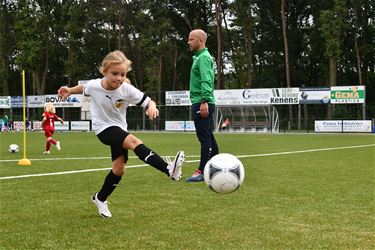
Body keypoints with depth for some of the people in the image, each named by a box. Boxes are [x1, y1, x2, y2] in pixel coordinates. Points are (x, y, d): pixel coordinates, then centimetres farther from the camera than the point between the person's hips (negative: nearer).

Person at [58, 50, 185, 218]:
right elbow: (84, 88, 8)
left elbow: (148, 101, -20)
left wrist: (152, 107, -40)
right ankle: (168, 169, -43)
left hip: (119, 129, 4)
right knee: (134, 142, -30)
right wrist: (70, 90, 7)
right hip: (104, 129, -4)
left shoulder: (127, 90, -20)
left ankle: (100, 198, 27)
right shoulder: (94, 85, -17)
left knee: (119, 169, 2)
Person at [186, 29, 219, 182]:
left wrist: (204, 101, -28)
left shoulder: (203, 57, -10)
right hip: (201, 103, 10)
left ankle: (202, 171, -7)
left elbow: (206, 81, -21)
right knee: (208, 137, 13)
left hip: (201, 104, -10)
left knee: (204, 137, -8)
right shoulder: (200, 57, 20)